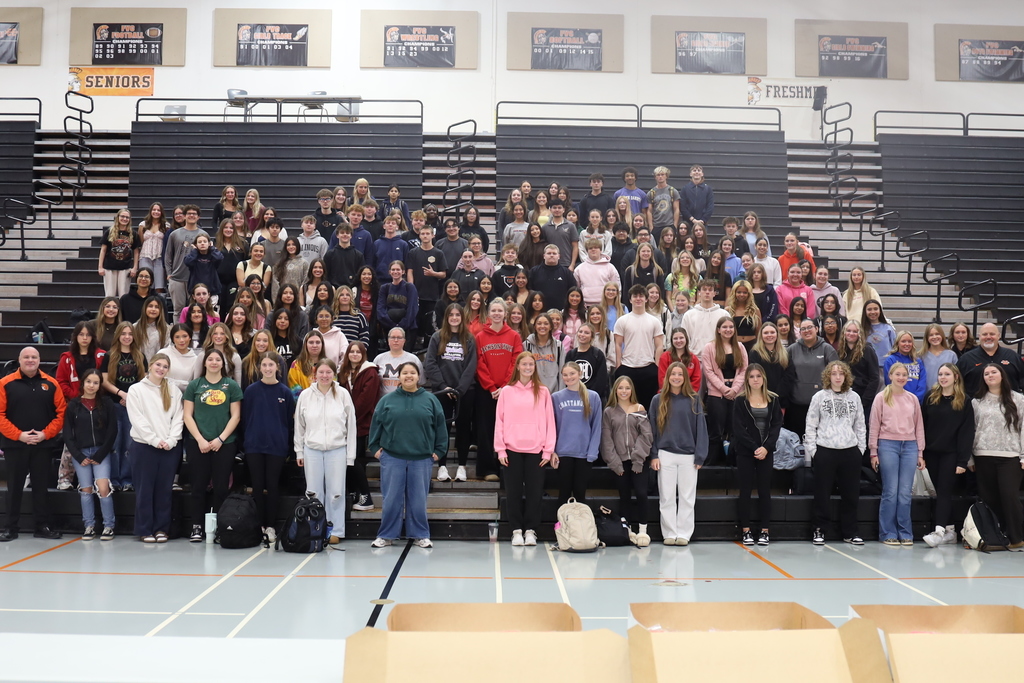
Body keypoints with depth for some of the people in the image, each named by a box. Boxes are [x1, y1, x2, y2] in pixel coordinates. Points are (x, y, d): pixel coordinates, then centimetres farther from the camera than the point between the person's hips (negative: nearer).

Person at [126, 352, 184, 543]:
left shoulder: (174, 390, 10)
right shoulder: (136, 389, 3)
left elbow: (178, 418, 4)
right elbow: (137, 419, -5)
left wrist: (171, 440, -10)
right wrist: (154, 440, -13)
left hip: (170, 448, 2)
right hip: (143, 447, -2)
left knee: (164, 490, 6)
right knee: (145, 490, 3)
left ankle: (161, 528, 15)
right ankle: (144, 530, 11)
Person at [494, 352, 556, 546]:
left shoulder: (543, 392, 5)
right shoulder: (506, 391, 5)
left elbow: (549, 421, 4)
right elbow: (499, 421, 3)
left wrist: (548, 450, -2)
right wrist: (500, 449, -3)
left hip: (536, 450, 0)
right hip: (512, 449, 0)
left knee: (534, 490, 2)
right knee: (514, 491, 4)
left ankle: (530, 529, 12)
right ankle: (516, 530, 12)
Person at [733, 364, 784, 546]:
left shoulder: (773, 399, 5)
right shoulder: (740, 401, -2)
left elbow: (777, 425, 1)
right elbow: (738, 428, -6)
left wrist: (766, 447, -11)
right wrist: (754, 448, -13)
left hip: (766, 452, 2)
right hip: (745, 451, -2)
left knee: (765, 490, 5)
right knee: (745, 490, 2)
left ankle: (765, 531, 10)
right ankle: (746, 531, 7)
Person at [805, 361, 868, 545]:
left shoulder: (854, 397, 9)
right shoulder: (819, 397, 2)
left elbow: (860, 425, 12)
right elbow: (811, 426, 1)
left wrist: (861, 448, 6)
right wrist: (812, 450, -5)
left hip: (850, 452, 3)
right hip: (825, 451, -2)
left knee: (851, 493, 8)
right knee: (822, 493, 3)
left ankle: (850, 532, 21)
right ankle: (819, 530, 14)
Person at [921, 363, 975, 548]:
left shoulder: (964, 402, -2)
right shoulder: (930, 397, 6)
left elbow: (967, 432, -5)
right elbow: (922, 425, 6)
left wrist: (963, 461, -11)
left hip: (950, 454, -4)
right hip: (931, 452, 4)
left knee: (944, 491, -8)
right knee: (940, 491, 8)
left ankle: (939, 532, -13)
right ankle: (950, 531, 16)